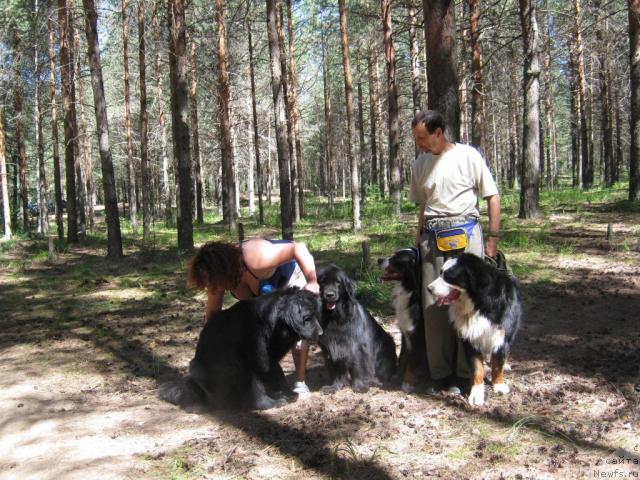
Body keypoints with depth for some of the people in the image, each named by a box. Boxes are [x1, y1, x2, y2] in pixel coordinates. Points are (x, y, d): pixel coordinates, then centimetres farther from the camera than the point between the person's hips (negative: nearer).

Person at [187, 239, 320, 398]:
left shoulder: (256, 259, -48)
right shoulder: (218, 277, -28)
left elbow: (299, 247, -41)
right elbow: (213, 312, -14)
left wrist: (312, 283, -46)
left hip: (291, 275, -5)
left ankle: (300, 381, -7)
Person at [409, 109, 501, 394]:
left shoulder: (467, 156, -2)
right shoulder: (419, 165, 13)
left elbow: (492, 197, 0)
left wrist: (493, 238, -5)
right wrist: (419, 241, 14)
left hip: (464, 234, -4)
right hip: (432, 237, 5)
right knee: (433, 305, 4)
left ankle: (466, 373, 7)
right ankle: (440, 372, 13)